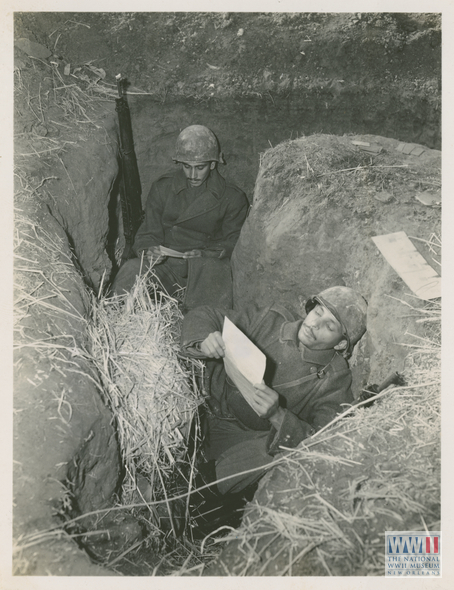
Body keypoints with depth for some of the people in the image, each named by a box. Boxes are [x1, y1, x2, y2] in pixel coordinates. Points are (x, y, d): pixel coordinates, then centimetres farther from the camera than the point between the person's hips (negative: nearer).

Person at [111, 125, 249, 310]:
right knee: (131, 270, -29)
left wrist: (205, 254, -16)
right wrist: (148, 252, -16)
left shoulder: (233, 197, 4)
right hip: (166, 262, 2)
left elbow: (234, 243, 5)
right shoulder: (162, 187, 9)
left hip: (208, 262, -1)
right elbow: (148, 234, 9)